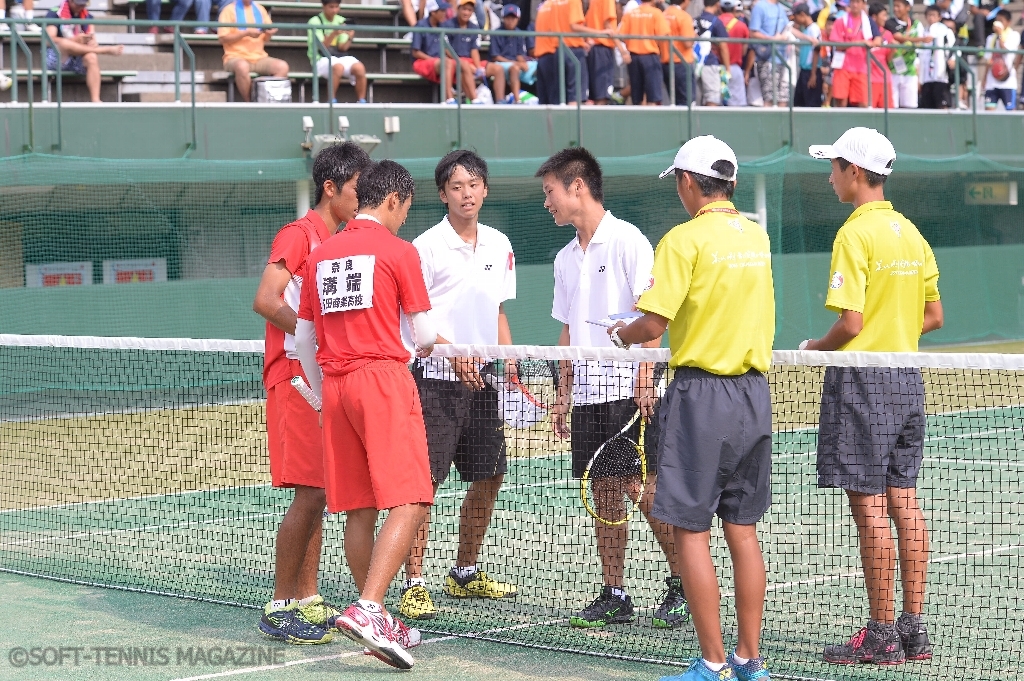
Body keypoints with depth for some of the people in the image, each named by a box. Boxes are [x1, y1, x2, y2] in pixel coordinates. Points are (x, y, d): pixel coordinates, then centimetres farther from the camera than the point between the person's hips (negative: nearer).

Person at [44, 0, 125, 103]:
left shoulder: (87, 16, 11)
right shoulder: (54, 14, -3)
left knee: (92, 57, -30)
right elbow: (50, 40, -15)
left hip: (78, 60, 4)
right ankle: (104, 50, -25)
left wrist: (92, 42, -17)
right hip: (57, 59, -3)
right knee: (65, 43, -36)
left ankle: (95, 100, -38)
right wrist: (74, 40, -26)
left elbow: (92, 42, 9)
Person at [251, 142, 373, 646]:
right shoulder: (299, 234, -8)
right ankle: (279, 608, -6)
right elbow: (265, 301, -18)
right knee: (309, 492, -11)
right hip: (296, 374, -9)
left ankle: (307, 601, 15)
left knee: (316, 495, 9)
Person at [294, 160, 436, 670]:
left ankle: (377, 624, 16)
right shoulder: (398, 251, -2)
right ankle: (368, 609, -24)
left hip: (335, 386, 6)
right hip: (383, 378, -6)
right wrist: (424, 348, 24)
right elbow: (424, 334, 1)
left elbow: (303, 337, 16)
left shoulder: (320, 255, 14)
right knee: (409, 503, -9)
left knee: (359, 510, 10)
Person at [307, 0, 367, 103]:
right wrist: (334, 34, -27)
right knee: (338, 67, -38)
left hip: (340, 56, 4)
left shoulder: (341, 21, 10)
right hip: (322, 59, -4)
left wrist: (350, 38, -17)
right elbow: (321, 47, -12)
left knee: (359, 68, -26)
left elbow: (343, 48, 4)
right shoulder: (315, 22, -3)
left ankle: (361, 101, -15)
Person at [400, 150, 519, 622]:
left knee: (488, 477, 11)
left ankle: (465, 574, 27)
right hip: (437, 377, -7)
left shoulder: (499, 246, 11)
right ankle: (414, 584, -5)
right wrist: (453, 352, -21)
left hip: (482, 379, 7)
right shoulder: (427, 246, -8)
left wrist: (507, 357, 5)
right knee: (425, 481, -9)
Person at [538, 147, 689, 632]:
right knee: (603, 493, 6)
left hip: (628, 389, -7)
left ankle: (683, 584, 3)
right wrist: (563, 395, 16)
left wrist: (644, 379, -17)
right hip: (588, 393, 7)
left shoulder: (627, 240, -6)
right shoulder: (566, 258, 16)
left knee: (644, 488, -9)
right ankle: (614, 595, 10)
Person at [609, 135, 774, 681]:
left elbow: (654, 324, -15)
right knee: (742, 530, 11)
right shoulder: (756, 235, 8)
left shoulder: (685, 239, -12)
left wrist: (620, 335, 6)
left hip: (702, 393, -7)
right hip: (754, 390, 7)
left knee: (691, 532, 0)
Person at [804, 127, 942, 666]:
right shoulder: (911, 232, 10)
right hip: (907, 378, 8)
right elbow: (933, 316, 14)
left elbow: (851, 322, -19)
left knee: (870, 512, -4)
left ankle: (882, 637, -2)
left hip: (862, 379, -8)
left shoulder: (855, 235, -14)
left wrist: (815, 348, -1)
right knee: (904, 504, 10)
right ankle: (913, 629, 13)